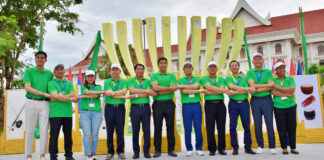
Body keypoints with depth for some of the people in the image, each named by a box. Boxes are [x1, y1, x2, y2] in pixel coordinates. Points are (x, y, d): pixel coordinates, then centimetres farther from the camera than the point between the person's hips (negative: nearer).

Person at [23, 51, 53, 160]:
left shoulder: (49, 73, 12)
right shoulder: (29, 71, 4)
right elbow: (27, 88, -8)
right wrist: (44, 94, -16)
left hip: (45, 103, 2)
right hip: (31, 102, -2)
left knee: (44, 130, -1)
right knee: (30, 130, 2)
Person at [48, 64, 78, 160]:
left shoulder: (69, 83, 16)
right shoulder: (51, 83, 5)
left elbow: (73, 95, 0)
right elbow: (55, 96, -10)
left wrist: (60, 97, -12)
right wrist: (71, 99, -11)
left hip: (67, 113, 3)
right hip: (55, 113, -3)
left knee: (68, 135, 8)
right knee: (54, 135, -2)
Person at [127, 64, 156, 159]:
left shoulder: (147, 81, 12)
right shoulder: (130, 81, 9)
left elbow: (149, 94, -2)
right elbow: (132, 90, -11)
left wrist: (137, 95, -11)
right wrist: (146, 91, -11)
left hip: (146, 107, 1)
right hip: (135, 107, -1)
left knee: (147, 130, 2)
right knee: (135, 130, 3)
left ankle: (146, 151, 10)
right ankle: (136, 152, 12)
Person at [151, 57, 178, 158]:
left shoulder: (172, 76, 11)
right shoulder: (153, 75, 8)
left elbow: (173, 89, -4)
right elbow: (155, 87, -10)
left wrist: (159, 92, -11)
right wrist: (169, 88, -9)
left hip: (169, 103, 1)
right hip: (157, 104, -1)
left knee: (170, 127, 4)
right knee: (157, 127, 2)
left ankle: (171, 150, 14)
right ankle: (157, 150, 11)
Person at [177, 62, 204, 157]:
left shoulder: (197, 79, 11)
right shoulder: (181, 80, 7)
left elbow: (195, 86, -11)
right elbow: (184, 91, -10)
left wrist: (182, 86, -8)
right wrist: (199, 91, -7)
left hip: (197, 105, 1)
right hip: (186, 106, -1)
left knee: (198, 128, 1)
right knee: (187, 129, 2)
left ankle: (199, 149, 12)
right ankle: (189, 149, 12)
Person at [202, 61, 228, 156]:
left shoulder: (221, 79, 15)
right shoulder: (205, 78, 9)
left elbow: (221, 90, -3)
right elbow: (209, 87, -10)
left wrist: (209, 92, -11)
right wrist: (223, 90, -10)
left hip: (220, 104, 2)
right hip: (209, 104, -2)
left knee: (221, 127, 2)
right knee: (210, 127, -2)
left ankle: (221, 148, 11)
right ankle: (212, 149, 7)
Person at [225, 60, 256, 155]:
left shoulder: (244, 78, 13)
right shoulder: (228, 78, 10)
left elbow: (247, 92, -1)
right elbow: (232, 87, -11)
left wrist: (235, 92, -13)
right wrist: (246, 89, -13)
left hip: (244, 103, 1)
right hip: (233, 103, -1)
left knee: (247, 126, 0)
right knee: (233, 126, -1)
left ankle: (248, 147, 10)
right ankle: (235, 148, 7)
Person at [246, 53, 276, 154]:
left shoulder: (268, 72, 8)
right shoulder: (250, 72, 8)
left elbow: (270, 87, -5)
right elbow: (252, 85, -8)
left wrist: (257, 90, -13)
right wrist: (267, 85, -10)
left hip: (267, 99, 0)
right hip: (255, 100, 0)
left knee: (269, 123, -1)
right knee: (257, 124, 3)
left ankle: (272, 147, 8)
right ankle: (260, 146, 14)